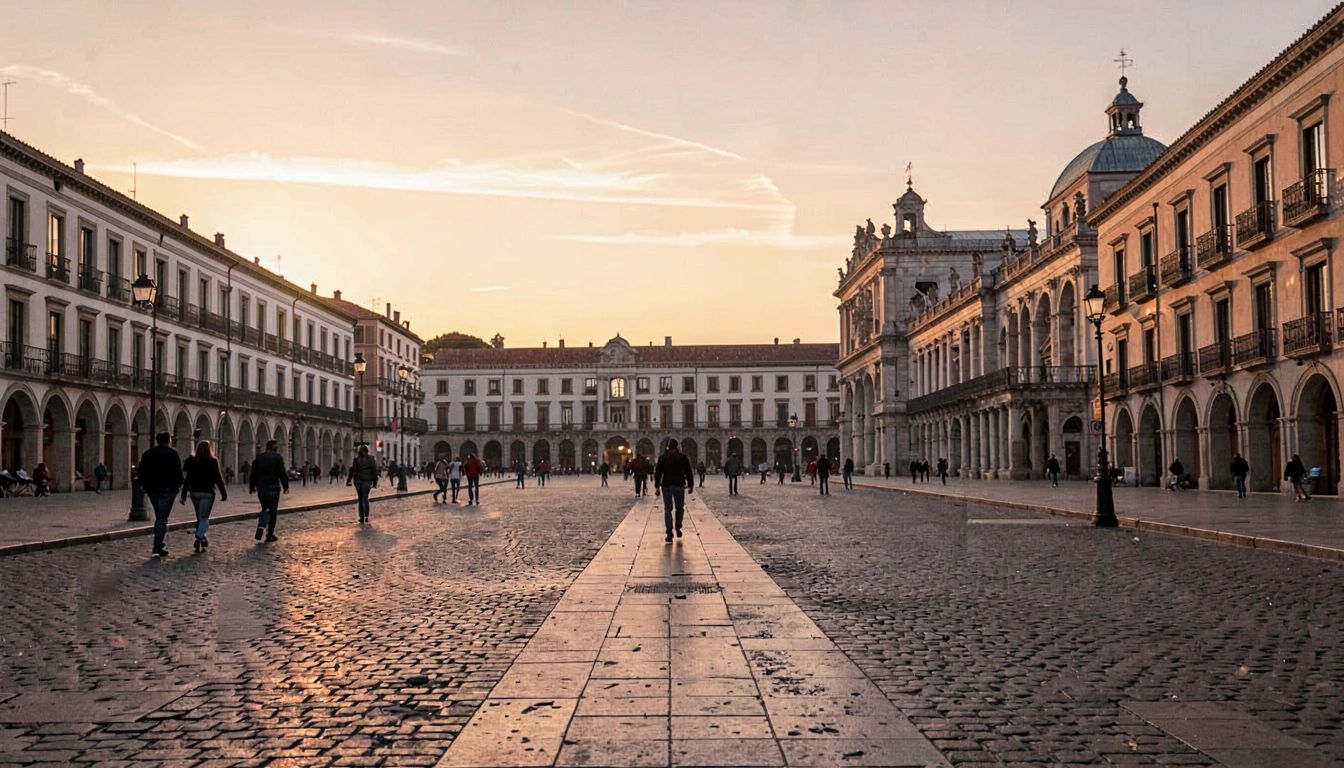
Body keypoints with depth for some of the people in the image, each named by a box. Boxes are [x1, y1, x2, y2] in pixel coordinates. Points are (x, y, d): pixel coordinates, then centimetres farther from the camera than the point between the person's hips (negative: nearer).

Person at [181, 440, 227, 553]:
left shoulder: (192, 461, 2)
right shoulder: (213, 461, -6)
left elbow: (187, 479, 1)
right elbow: (218, 478, -6)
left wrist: (183, 496, 4)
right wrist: (224, 493, 0)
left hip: (194, 492, 3)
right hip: (207, 493, -3)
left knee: (199, 517, 16)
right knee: (204, 518, -3)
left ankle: (203, 540, 21)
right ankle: (199, 538, -24)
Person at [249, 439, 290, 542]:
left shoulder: (258, 457, 5)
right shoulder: (277, 457, -8)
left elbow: (253, 473, 6)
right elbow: (282, 473, -11)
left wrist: (251, 487, 15)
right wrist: (286, 486, -1)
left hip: (261, 488, 4)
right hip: (273, 488, -4)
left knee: (265, 508, 19)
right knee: (273, 511, 5)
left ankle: (261, 526, -6)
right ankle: (270, 534, 6)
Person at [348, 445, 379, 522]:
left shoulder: (356, 459, -1)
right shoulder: (371, 459, 3)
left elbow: (352, 470, -4)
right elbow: (374, 471, 3)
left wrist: (349, 480, 1)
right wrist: (375, 482, 8)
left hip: (358, 481, 0)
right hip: (367, 481, 0)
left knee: (361, 498, 9)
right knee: (365, 498, 0)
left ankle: (362, 517, 9)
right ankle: (366, 516, -18)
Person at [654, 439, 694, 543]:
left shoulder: (662, 458, 3)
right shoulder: (683, 457, 1)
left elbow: (658, 473, 4)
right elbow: (689, 472, 0)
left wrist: (657, 487, 9)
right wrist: (691, 486, 6)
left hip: (666, 486, 1)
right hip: (679, 485, -1)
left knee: (667, 509, 3)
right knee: (680, 508, 17)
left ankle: (669, 534, -4)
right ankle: (678, 529, 20)